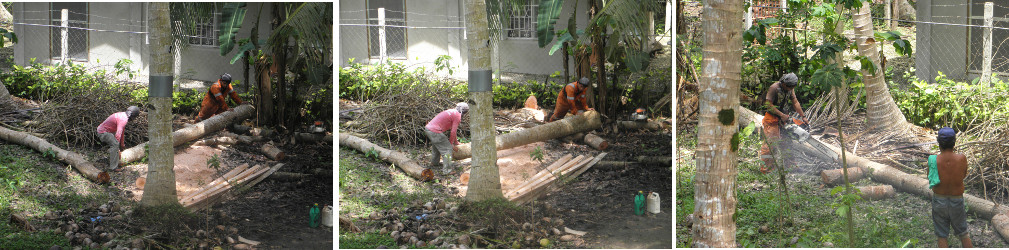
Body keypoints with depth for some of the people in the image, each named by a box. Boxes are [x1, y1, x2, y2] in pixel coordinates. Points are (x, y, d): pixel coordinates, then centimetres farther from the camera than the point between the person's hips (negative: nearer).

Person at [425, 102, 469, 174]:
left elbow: (452, 130, 32)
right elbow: (453, 132, -6)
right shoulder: (457, 116, -6)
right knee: (448, 149, -3)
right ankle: (447, 170, -6)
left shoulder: (452, 112, 23)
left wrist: (456, 142, 38)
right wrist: (451, 143, 9)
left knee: (436, 146, 33)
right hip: (435, 132, -10)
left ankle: (434, 163, 48)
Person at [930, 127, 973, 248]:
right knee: (963, 234, 19)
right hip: (957, 201, 1)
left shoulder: (933, 160, -19)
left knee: (942, 237, 12)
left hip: (939, 201, -1)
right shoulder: (961, 159, -18)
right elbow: (964, 175, 3)